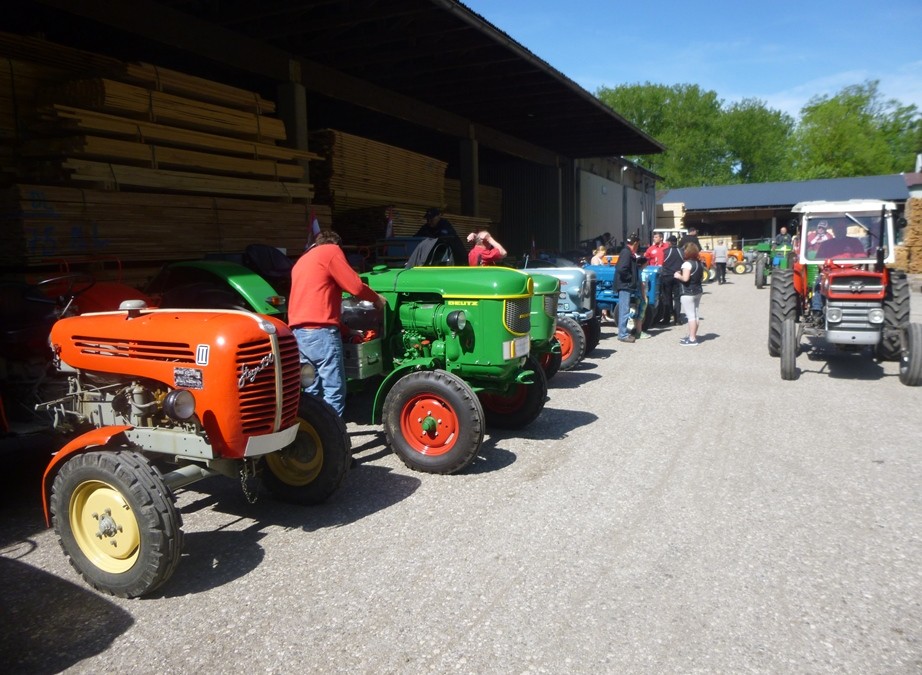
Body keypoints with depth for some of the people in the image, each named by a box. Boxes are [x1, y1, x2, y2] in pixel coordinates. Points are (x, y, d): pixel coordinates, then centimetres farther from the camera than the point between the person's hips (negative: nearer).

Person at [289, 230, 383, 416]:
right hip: (320, 331, -8)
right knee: (334, 391, -5)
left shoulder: (302, 261, 27)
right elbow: (355, 287, -4)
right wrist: (376, 299, 12)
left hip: (299, 331, 9)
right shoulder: (331, 251, 2)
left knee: (311, 389, 13)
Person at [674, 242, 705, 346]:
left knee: (691, 316, -6)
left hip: (688, 293, -9)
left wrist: (678, 276, -6)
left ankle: (692, 339, -4)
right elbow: (702, 277, 15)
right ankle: (692, 336, 24)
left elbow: (685, 278, -24)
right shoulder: (700, 263, 8)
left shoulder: (687, 264, -17)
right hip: (698, 291, 9)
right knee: (695, 314, 14)